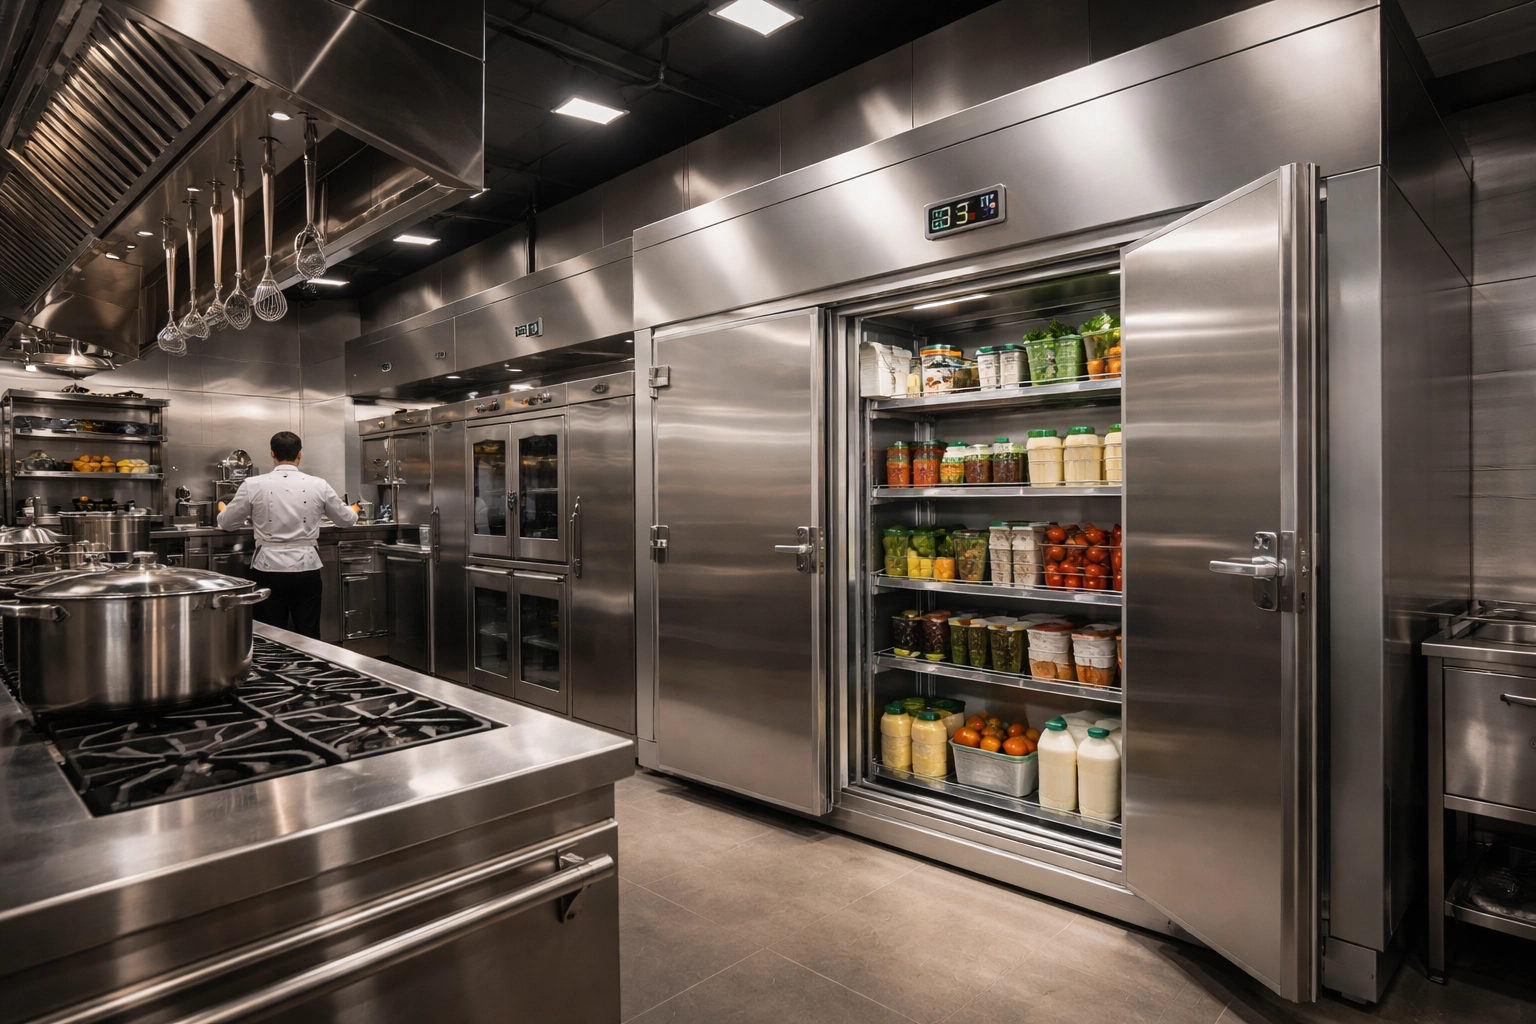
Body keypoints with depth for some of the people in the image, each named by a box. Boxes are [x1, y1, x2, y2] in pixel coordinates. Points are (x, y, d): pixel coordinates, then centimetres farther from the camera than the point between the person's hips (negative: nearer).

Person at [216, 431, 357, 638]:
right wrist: (354, 512, 35)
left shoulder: (253, 485, -5)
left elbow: (227, 523, 8)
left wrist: (223, 510, 32)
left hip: (269, 569, 0)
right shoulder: (318, 485, -3)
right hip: (306, 569, 1)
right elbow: (346, 519, 11)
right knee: (309, 635, 9)